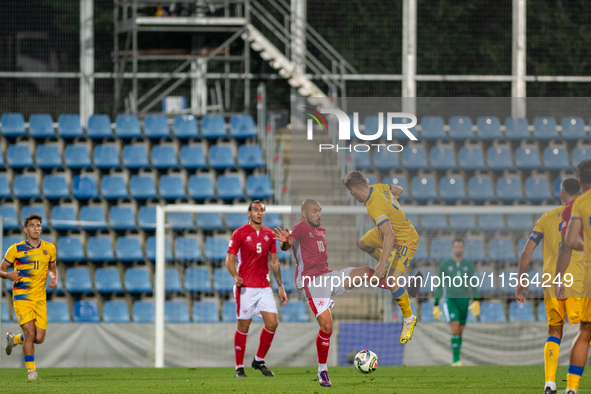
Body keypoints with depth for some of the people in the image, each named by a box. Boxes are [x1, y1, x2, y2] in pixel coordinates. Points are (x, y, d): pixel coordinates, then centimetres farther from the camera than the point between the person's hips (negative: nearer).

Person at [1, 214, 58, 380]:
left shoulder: (49, 248, 7)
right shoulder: (16, 249, -4)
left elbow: (52, 268, 23)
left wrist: (54, 279, 1)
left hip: (40, 298, 4)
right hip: (22, 296, -4)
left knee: (39, 339, 0)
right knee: (30, 333, -17)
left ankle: (13, 339, 32)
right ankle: (31, 371, -4)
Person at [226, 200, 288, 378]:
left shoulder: (269, 234, 11)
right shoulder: (239, 233, -4)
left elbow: (274, 262, 17)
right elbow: (229, 260, -5)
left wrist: (281, 287, 13)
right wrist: (235, 277, -24)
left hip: (264, 287, 4)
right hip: (246, 288, -4)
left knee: (272, 323, -5)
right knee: (243, 327, -1)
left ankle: (259, 361, 14)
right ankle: (239, 367, 9)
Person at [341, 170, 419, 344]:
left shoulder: (375, 208, -36)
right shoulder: (378, 188, -10)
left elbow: (389, 236, -42)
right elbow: (398, 190, 11)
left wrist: (382, 263, -43)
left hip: (405, 241, -10)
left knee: (392, 282, -17)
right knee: (362, 244, 26)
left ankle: (409, 319, 0)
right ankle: (388, 265, 50)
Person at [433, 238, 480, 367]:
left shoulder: (469, 265, 6)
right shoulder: (444, 264, -1)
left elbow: (473, 285, 4)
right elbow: (439, 286, 2)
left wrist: (476, 302, -11)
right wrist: (435, 306, 0)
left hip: (464, 301, 3)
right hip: (450, 301, -3)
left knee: (460, 332, 8)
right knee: (455, 329, -20)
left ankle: (455, 360, 20)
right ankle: (456, 359, -20)